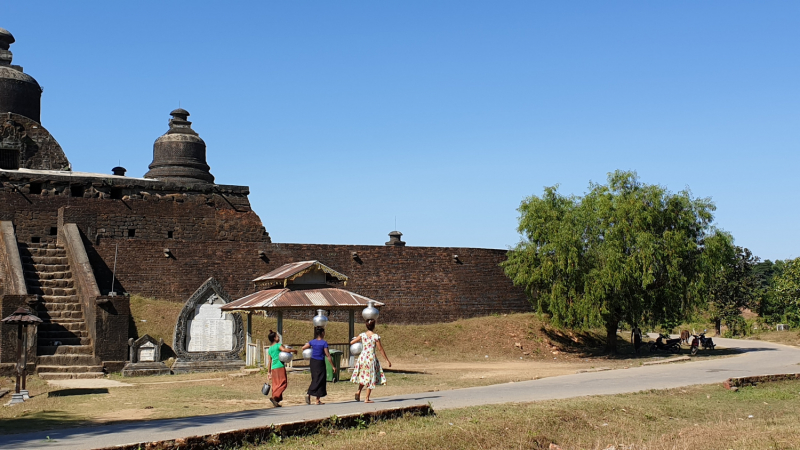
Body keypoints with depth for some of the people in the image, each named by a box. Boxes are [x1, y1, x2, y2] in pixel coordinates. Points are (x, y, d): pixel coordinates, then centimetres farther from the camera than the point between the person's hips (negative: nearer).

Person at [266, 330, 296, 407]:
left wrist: (269, 372, 19)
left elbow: (269, 361, 17)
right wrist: (293, 350, -8)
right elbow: (284, 349, -24)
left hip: (273, 369, 8)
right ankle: (274, 397, -21)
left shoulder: (270, 349, 17)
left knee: (275, 385, 11)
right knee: (283, 383, -7)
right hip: (280, 367, -8)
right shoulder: (278, 345, -4)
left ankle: (275, 401, 9)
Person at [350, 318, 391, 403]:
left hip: (363, 357, 4)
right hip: (371, 358, -4)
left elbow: (351, 342, 5)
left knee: (363, 376, 21)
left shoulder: (362, 335, -1)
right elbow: (380, 349, -7)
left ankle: (358, 391, 0)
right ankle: (367, 399, 6)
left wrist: (359, 340, 26)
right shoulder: (375, 336, -10)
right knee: (370, 378, 6)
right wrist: (387, 360, 0)